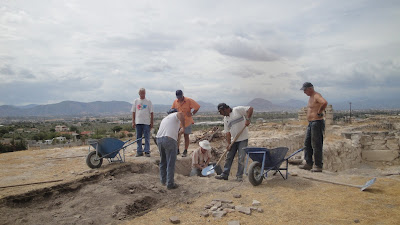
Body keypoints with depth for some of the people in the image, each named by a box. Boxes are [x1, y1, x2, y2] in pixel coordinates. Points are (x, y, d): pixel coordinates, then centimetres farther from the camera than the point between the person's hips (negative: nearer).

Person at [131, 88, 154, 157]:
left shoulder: (148, 101, 3)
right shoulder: (136, 101, 9)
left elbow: (151, 113, 3)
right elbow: (133, 112, 9)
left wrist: (151, 122, -2)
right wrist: (133, 122, 2)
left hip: (146, 122, -2)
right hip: (138, 122, 2)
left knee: (147, 138, 1)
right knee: (138, 138, 7)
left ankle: (147, 151, 9)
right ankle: (139, 151, 16)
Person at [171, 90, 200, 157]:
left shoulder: (189, 100, -12)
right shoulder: (175, 102, 1)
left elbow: (197, 107, -9)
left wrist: (192, 114, -14)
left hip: (187, 122, -3)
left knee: (186, 136, 7)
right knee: (177, 136, 1)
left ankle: (185, 151, 17)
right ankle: (177, 150, 16)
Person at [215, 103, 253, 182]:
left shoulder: (237, 110, -8)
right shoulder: (225, 119, 10)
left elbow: (250, 109, -12)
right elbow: (227, 132, 6)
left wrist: (247, 119, -23)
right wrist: (228, 144, -3)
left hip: (243, 139, -6)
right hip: (233, 140, 6)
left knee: (241, 158, -4)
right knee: (229, 157, 8)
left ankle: (239, 176, 7)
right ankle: (224, 174, 17)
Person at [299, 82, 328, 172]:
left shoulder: (317, 96, -14)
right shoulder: (311, 97, 17)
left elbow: (325, 102, -35)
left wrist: (320, 112, -21)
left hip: (317, 123, -10)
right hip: (311, 123, 10)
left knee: (316, 145, -5)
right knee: (307, 144, 12)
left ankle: (318, 166, 2)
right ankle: (308, 164, 19)